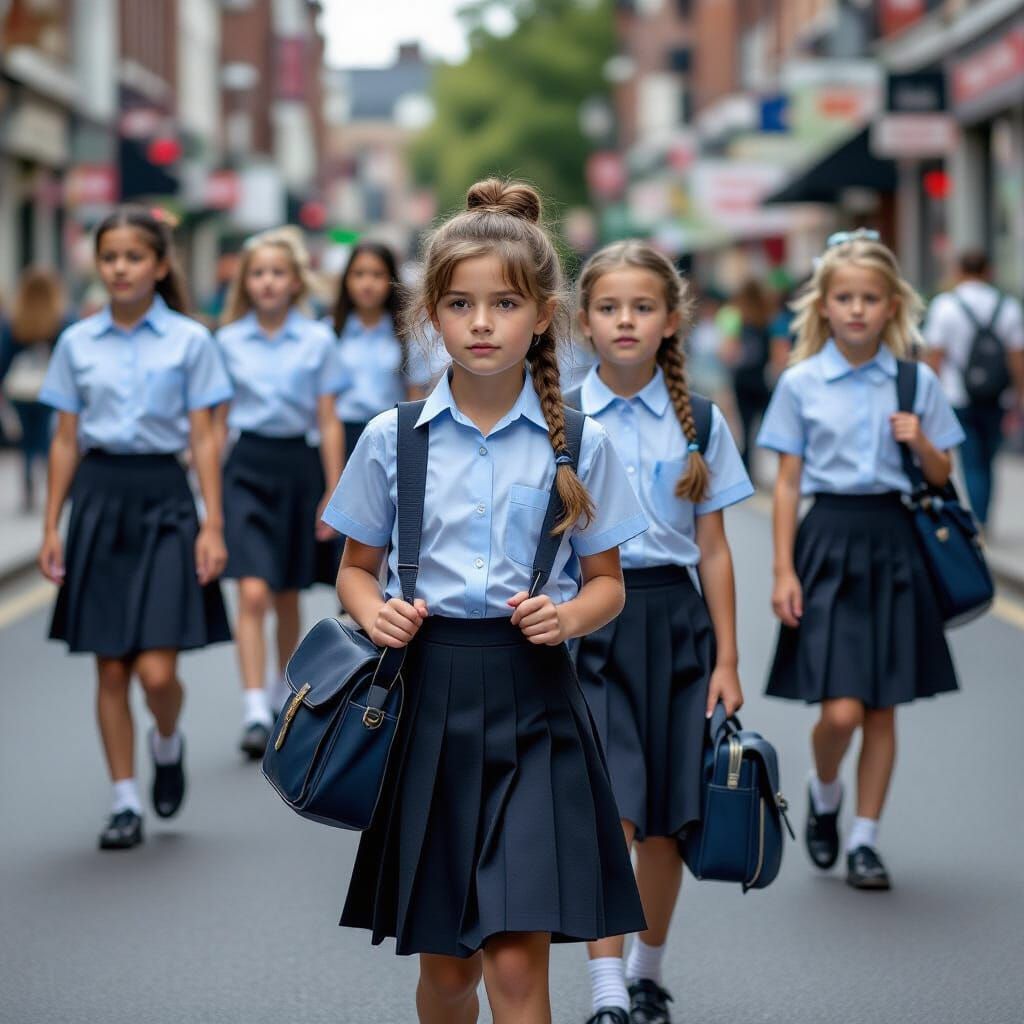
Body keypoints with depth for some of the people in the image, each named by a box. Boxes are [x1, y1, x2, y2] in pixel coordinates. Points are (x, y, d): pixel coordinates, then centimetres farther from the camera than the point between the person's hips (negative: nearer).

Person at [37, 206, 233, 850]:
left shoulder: (189, 340, 0)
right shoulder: (78, 343, 6)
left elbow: (204, 440, 0)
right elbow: (66, 441, 10)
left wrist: (213, 526, -6)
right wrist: (52, 527, 6)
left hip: (162, 497, -2)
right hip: (99, 499, 2)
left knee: (157, 670, -10)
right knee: (111, 670, 3)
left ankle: (168, 743, 23)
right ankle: (126, 803, 13)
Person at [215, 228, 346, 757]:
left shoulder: (318, 340, 2)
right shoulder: (228, 341, 4)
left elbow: (328, 423, 3)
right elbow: (217, 421, 9)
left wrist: (333, 495, 0)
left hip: (298, 465, 1)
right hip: (247, 465, -1)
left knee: (287, 597, 12)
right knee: (252, 592, -15)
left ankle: (282, 694, 32)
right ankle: (254, 712, -20)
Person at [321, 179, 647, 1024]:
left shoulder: (579, 443, 1)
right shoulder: (392, 438, 3)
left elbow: (607, 581, 9)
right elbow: (357, 568, 13)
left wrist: (570, 616, -13)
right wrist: (373, 611, -9)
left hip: (534, 698, -1)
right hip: (427, 691, 2)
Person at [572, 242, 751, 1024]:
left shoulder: (698, 423, 5)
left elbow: (713, 550, 6)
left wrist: (726, 660, 4)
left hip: (672, 618, 2)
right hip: (587, 621, -2)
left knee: (665, 817, 7)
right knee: (608, 814, -12)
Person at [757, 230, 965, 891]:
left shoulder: (917, 381, 3)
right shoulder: (801, 383, -1)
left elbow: (942, 477, 11)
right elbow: (788, 483, 2)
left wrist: (922, 444, -10)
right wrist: (784, 571, -3)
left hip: (893, 542, 2)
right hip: (830, 540, -2)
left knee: (883, 708, 5)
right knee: (840, 710, -10)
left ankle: (865, 839, 17)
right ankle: (824, 796, 21)